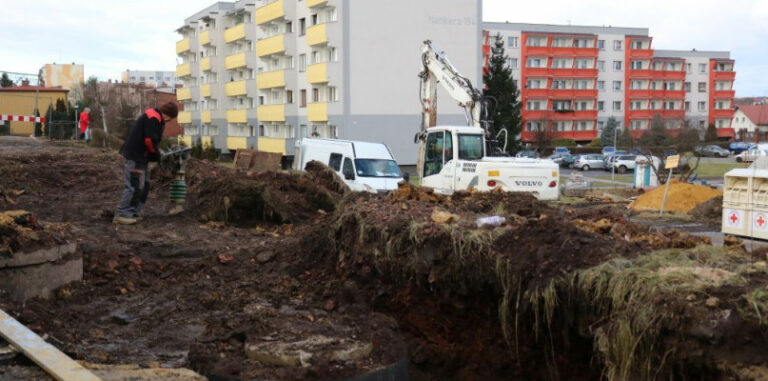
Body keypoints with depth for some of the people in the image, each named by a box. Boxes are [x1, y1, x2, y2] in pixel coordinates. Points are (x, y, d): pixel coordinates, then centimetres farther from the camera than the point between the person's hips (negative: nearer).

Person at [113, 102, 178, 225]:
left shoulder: (157, 118, 17)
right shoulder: (153, 118, -17)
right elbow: (149, 140, -21)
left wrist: (156, 151, 9)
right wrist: (156, 154, -7)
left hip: (140, 156, 11)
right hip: (135, 156, -11)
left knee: (144, 185, 13)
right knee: (135, 186, -9)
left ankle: (134, 213, 16)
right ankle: (121, 215, -5)